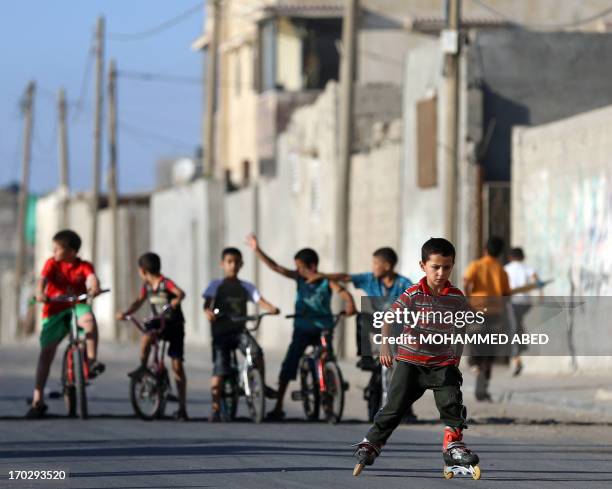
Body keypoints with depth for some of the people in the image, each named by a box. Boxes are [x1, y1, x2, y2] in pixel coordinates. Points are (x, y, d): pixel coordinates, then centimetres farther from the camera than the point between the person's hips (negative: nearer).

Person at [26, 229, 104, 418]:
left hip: (77, 306, -1)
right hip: (55, 310, 1)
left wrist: (94, 287, -46)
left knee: (88, 318, -37)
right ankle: (37, 399, -2)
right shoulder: (52, 263, -1)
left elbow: (91, 277, -22)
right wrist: (40, 293, -40)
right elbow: (43, 279, -17)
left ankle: (92, 361, -27)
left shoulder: (84, 266, -2)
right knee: (46, 350, -7)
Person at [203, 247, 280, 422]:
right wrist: (209, 312, -34)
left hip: (240, 330, 1)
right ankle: (215, 408, 3)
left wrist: (271, 308, -25)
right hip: (221, 331, -1)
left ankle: (262, 385, -8)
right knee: (219, 371, -6)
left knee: (256, 352, -27)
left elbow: (259, 300, -4)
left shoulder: (245, 287, 9)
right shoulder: (216, 285, 3)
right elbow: (207, 304, -10)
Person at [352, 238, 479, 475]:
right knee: (395, 405, 1)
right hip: (410, 360, -2)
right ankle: (370, 444, 13)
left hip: (442, 362, 2)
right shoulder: (412, 295, -11)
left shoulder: (457, 298, -3)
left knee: (452, 402, -9)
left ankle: (453, 446, 4)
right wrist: (385, 345, -25)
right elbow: (389, 320, -11)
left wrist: (456, 362, 15)